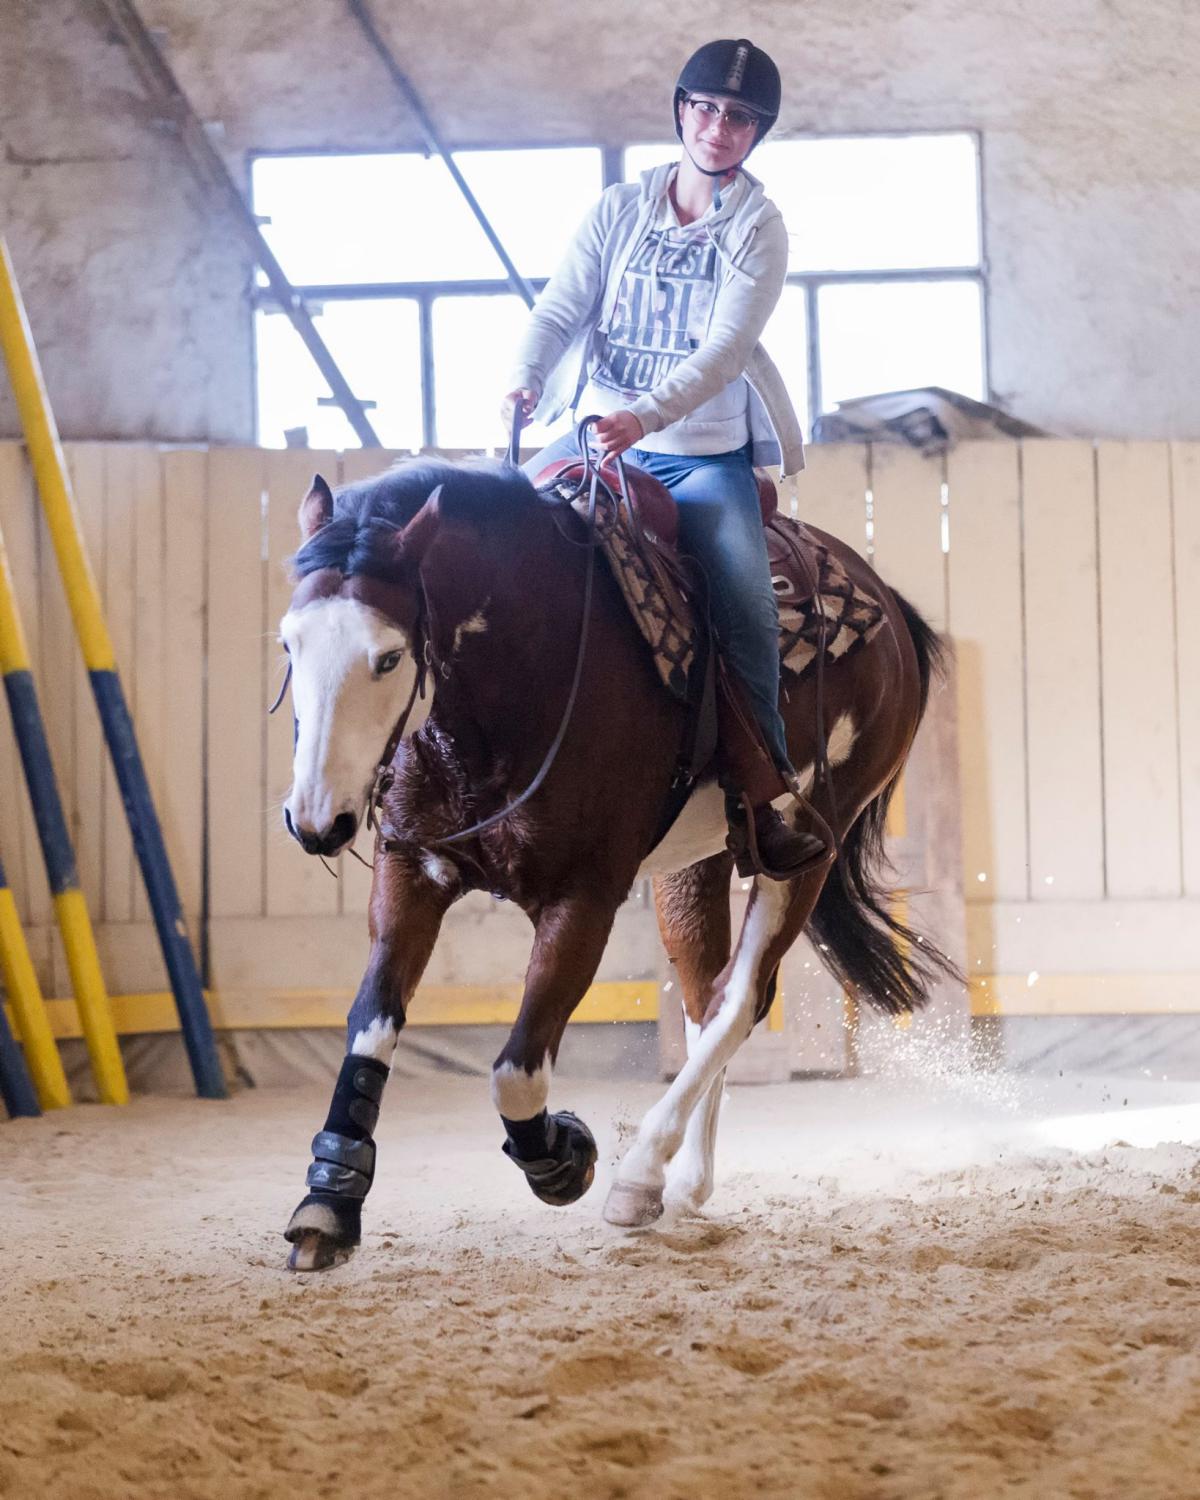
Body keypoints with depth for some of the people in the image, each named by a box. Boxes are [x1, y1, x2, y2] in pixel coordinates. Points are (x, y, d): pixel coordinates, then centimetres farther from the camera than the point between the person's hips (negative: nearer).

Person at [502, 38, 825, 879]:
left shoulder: (759, 231, -3)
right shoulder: (619, 212, 5)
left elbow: (727, 348, -16)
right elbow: (560, 309, -2)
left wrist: (645, 417, -32)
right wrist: (525, 381, -23)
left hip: (706, 454, -2)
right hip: (592, 435, 3)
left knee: (747, 605, -21)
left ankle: (760, 799, -10)